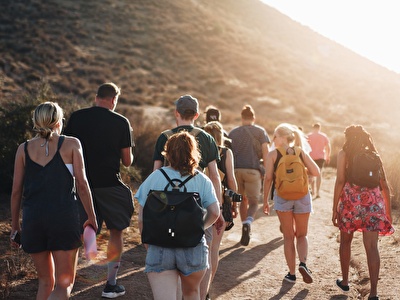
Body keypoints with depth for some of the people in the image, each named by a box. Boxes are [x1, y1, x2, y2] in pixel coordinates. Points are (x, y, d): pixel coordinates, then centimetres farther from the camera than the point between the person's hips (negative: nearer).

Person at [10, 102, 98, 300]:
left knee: (45, 282, 19)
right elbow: (81, 184, -3)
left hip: (32, 219, 3)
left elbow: (16, 190, 7)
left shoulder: (24, 149, 8)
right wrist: (91, 217, 6)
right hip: (64, 217, -3)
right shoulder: (71, 144, 2)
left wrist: (14, 225, 16)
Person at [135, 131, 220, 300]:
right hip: (193, 248, 1)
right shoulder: (202, 180, 0)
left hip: (159, 249, -1)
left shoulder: (154, 178, -1)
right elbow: (214, 212, -8)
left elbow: (142, 218, -3)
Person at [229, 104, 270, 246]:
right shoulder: (260, 131, 6)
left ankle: (246, 230, 18)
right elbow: (265, 153, 0)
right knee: (254, 202, 4)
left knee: (243, 200, 17)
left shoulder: (233, 132, 13)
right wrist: (266, 171, 6)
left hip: (236, 170, 3)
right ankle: (248, 223, -24)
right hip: (253, 170, -3)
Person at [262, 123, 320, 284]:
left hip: (282, 197, -1)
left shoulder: (272, 154, -4)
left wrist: (265, 200, 2)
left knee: (288, 237, 11)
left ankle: (292, 273, 13)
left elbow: (268, 178, -6)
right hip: (302, 196, 1)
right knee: (301, 235, 17)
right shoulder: (301, 152, 2)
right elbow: (316, 172, -6)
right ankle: (303, 263, -7)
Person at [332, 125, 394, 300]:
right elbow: (384, 185, 10)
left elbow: (340, 181, -7)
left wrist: (335, 208, -5)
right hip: (373, 202, 2)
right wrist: (388, 210, 17)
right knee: (372, 246, -2)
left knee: (346, 241, 19)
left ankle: (344, 281, 32)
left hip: (351, 200, -2)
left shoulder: (344, 154, 2)